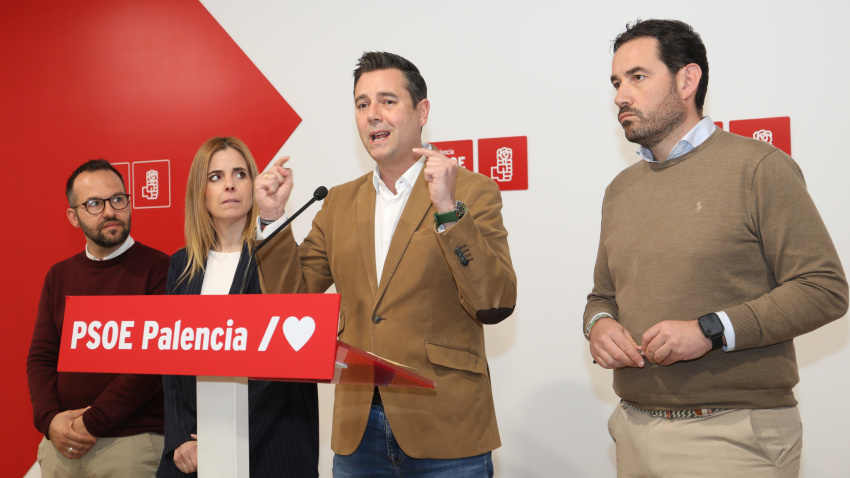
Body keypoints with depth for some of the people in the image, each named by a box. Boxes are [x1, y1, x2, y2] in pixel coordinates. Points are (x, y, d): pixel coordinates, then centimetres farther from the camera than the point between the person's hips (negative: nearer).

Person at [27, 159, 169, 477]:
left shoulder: (158, 269, -7)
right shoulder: (59, 276, 12)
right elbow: (40, 356, 10)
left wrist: (92, 422, -15)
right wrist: (49, 419, -8)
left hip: (132, 442, -5)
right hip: (61, 443, 5)